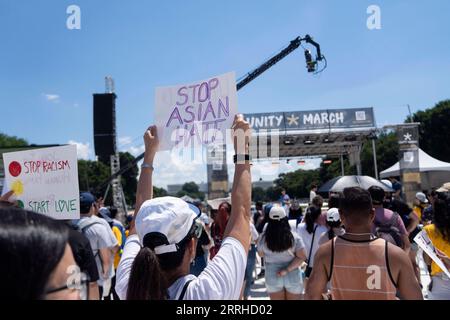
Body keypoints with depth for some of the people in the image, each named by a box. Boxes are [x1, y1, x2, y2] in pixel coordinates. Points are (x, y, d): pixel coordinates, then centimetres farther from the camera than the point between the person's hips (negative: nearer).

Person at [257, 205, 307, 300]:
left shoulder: (263, 237, -11)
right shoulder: (294, 237, -13)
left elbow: (261, 254, 6)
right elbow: (302, 257, -15)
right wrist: (287, 270, -17)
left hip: (272, 277, 1)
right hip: (292, 276, -1)